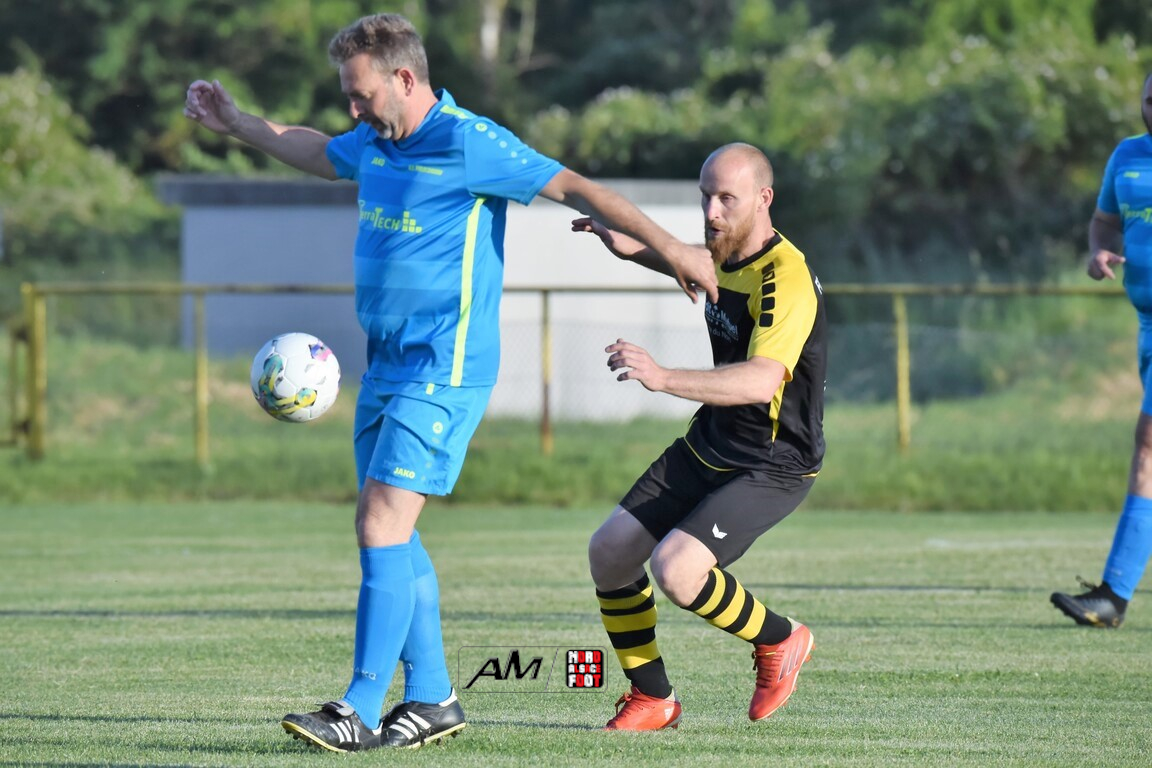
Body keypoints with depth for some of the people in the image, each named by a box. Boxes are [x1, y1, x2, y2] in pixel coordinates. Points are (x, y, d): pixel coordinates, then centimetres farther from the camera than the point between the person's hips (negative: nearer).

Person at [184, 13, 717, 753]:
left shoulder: (469, 144, -13)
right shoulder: (374, 144, 11)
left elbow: (575, 188, -11)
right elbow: (317, 151, 34)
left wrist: (671, 248, -12)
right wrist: (235, 123, 35)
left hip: (445, 369, -9)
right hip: (388, 362, 9)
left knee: (382, 524, -15)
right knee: (391, 533, 10)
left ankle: (362, 711, -16)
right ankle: (432, 699, 18)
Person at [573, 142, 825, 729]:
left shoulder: (785, 278, -26)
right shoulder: (728, 252, 1)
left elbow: (763, 378, -42)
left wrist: (665, 378, -53)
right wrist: (634, 249, 14)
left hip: (772, 468, -9)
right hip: (707, 447, 9)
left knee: (675, 570, -25)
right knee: (608, 553, 2)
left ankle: (779, 640, 4)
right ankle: (653, 699, 19)